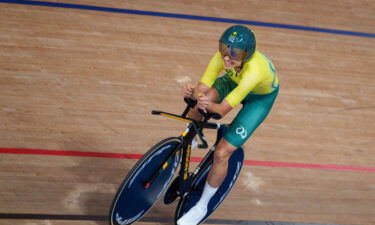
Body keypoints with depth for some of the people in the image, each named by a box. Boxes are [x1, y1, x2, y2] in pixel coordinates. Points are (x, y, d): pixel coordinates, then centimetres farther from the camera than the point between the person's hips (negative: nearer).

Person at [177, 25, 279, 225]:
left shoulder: (255, 70, -45)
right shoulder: (222, 57, -32)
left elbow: (223, 109, -44)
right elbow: (202, 87, -33)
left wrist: (212, 106, -65)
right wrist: (194, 93, -55)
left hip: (261, 97, -5)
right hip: (234, 80, 5)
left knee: (222, 153, -12)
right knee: (204, 98, -28)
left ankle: (201, 207, 10)